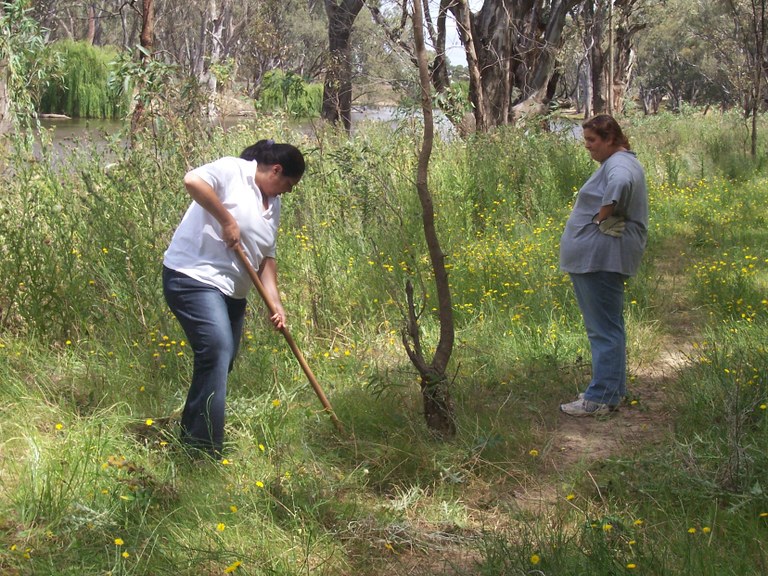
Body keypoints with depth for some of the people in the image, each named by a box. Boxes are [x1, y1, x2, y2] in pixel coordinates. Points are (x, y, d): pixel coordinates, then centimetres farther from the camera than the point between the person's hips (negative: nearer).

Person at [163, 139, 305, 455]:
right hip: (194, 276, -10)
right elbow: (192, 180, -25)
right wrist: (228, 220, -19)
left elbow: (266, 258, 20)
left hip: (232, 291, 10)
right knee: (218, 350, -21)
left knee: (220, 364, 9)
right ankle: (204, 449, -19)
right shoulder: (232, 170, -7)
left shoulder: (273, 204, 19)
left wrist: (275, 303, 8)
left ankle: (190, 436, 23)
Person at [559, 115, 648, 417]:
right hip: (598, 257, 11)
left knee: (604, 328, -7)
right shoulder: (617, 162, 19)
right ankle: (613, 391, 24)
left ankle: (600, 398, -3)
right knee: (608, 327, 16)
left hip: (601, 257, -11)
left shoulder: (619, 164, -14)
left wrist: (603, 215, -24)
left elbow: (620, 184, -37)